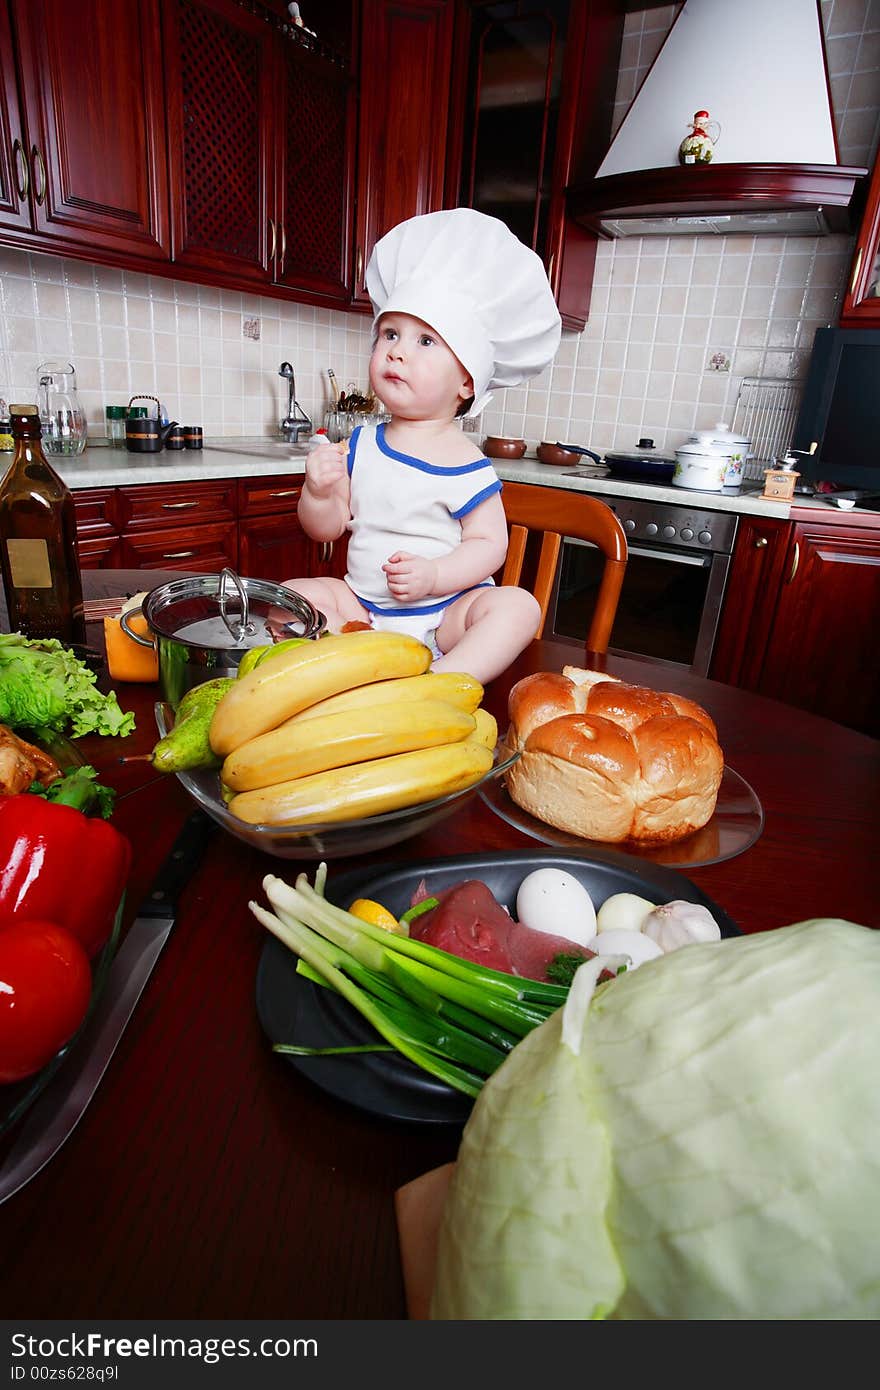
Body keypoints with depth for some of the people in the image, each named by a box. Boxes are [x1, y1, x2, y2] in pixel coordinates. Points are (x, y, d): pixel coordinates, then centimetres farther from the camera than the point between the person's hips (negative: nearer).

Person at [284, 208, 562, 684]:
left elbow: (489, 544, -9)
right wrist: (319, 491, -17)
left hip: (446, 611, -3)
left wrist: (433, 576, -25)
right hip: (362, 605, 4)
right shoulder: (358, 446, 2)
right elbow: (326, 529, 5)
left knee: (517, 606, -28)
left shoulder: (465, 465, -9)